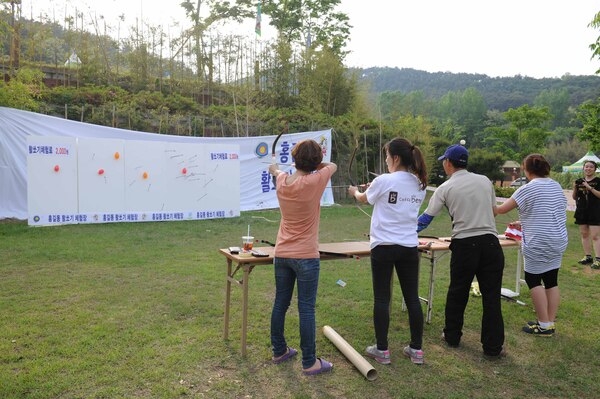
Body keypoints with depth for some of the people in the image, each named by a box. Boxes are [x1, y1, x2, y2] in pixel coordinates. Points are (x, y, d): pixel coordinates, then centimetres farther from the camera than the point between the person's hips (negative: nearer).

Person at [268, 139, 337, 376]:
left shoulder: (282, 181, 0)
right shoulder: (314, 183, -15)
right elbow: (332, 166, 5)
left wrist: (274, 168, 49)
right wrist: (313, 165, 16)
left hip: (281, 254, 6)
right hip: (305, 257, -6)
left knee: (280, 304, 15)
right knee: (306, 309, 1)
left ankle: (279, 351, 31)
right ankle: (309, 363, 10)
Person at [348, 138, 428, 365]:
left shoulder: (384, 181, -12)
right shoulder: (420, 185, 5)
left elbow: (363, 199, 7)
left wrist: (355, 192, 31)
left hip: (384, 247, -5)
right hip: (410, 247, 5)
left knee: (382, 298, 5)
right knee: (412, 298, 11)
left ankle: (382, 350, 14)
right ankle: (416, 349, 21)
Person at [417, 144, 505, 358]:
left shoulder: (446, 188, 0)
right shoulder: (485, 181, 9)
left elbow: (426, 217, 5)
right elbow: (492, 210, 17)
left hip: (464, 245, -2)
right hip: (490, 243, 2)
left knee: (457, 293, 13)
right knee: (491, 296, 6)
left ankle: (452, 336, 27)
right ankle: (493, 347, 12)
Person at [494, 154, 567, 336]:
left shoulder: (528, 189, -12)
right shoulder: (556, 186, 11)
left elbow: (502, 209, -9)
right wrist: (524, 223, 25)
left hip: (538, 243, -7)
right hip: (558, 241, 7)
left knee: (533, 279, 3)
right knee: (551, 280, 11)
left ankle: (544, 325, 4)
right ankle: (550, 323, 18)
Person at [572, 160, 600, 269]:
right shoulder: (579, 181, 9)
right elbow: (574, 197, 11)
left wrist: (590, 188, -20)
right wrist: (574, 189, -6)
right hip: (581, 211, 5)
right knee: (584, 234, 10)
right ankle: (588, 257, 19)